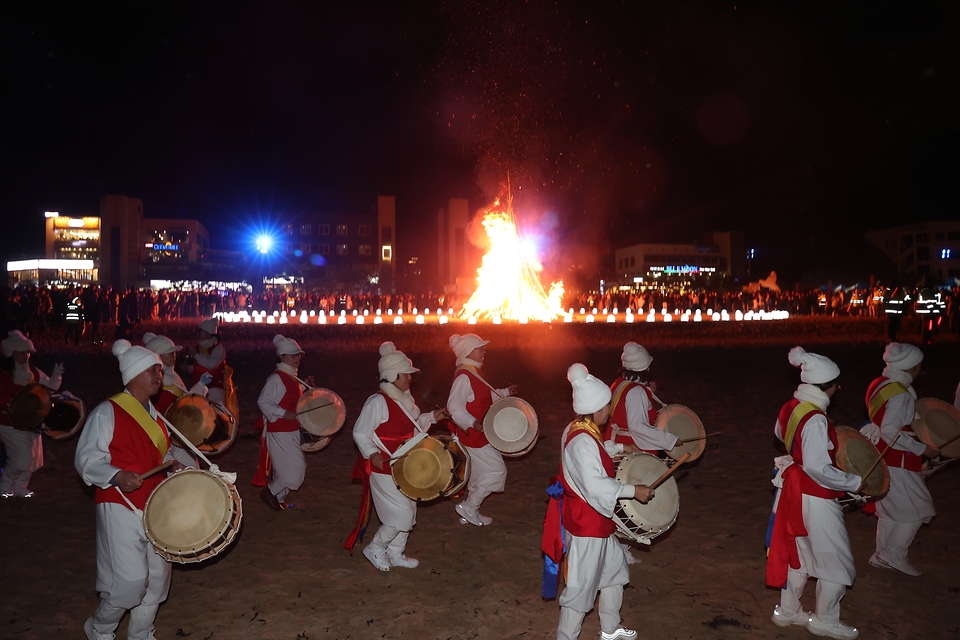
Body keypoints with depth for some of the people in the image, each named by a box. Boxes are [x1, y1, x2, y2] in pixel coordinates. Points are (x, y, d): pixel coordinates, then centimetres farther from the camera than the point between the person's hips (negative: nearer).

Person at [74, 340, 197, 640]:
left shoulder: (154, 415, 12)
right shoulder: (107, 412, -10)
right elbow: (86, 458, -14)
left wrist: (185, 462, 7)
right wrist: (117, 476, -29)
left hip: (155, 507, 7)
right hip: (121, 506, -7)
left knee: (158, 575, 11)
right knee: (131, 580, -8)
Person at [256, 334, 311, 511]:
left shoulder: (292, 377, 11)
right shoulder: (276, 378, -17)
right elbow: (263, 401, -21)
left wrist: (303, 386, 7)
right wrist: (283, 413, -27)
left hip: (291, 430, 9)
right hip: (279, 431, -9)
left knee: (286, 468, 17)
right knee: (297, 467, -9)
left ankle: (277, 497, 30)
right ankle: (270, 491, 7)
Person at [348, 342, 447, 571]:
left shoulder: (405, 399, 5)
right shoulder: (377, 402, -22)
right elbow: (360, 433, -19)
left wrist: (432, 417, 5)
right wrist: (372, 454, -33)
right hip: (384, 468, -9)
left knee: (408, 512, 16)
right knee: (402, 515, -6)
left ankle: (395, 554, 33)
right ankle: (375, 549, 16)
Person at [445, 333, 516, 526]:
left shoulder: (475, 372, 10)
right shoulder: (463, 376, -22)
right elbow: (454, 407, -28)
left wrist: (505, 392, 12)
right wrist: (473, 424, -39)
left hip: (480, 434, 10)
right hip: (473, 435, -10)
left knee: (480, 474, 18)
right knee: (497, 470, -6)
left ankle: (470, 512, 31)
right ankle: (468, 507, 5)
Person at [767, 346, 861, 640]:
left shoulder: (791, 407, 0)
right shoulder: (815, 419, -27)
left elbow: (780, 434, 21)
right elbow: (818, 468, -28)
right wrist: (854, 482, -16)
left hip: (796, 489, 9)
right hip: (816, 497, -9)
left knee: (800, 554, 23)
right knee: (836, 562, 10)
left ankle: (788, 611, 35)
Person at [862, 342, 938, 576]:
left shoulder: (880, 384, 5)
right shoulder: (900, 394, -23)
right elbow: (891, 432, -25)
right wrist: (922, 449, -17)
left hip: (882, 454, 9)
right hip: (896, 459, -9)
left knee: (890, 508, 19)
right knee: (918, 507, 5)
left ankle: (883, 554, 28)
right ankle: (895, 553, 11)